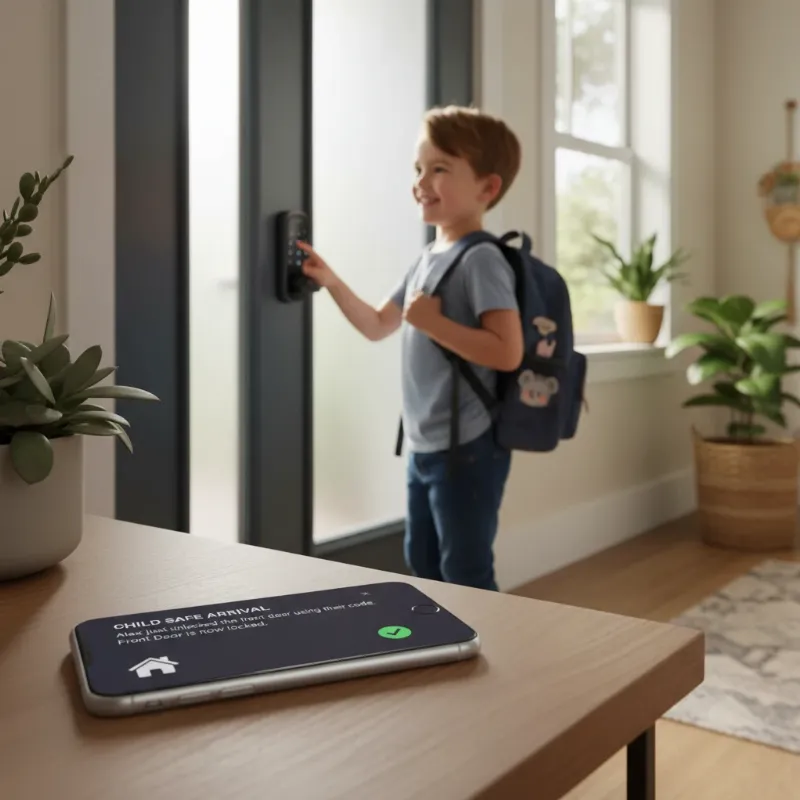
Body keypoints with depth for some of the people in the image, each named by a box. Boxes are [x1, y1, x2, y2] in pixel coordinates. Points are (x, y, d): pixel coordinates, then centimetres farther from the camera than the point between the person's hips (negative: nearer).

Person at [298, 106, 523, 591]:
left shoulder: (482, 259, -16)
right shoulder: (428, 258, 11)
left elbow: (507, 352, -26)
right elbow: (378, 326, 21)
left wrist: (434, 322, -24)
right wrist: (331, 282, 10)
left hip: (468, 447, -9)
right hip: (424, 446, 9)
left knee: (467, 580, 1)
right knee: (423, 566, 20)